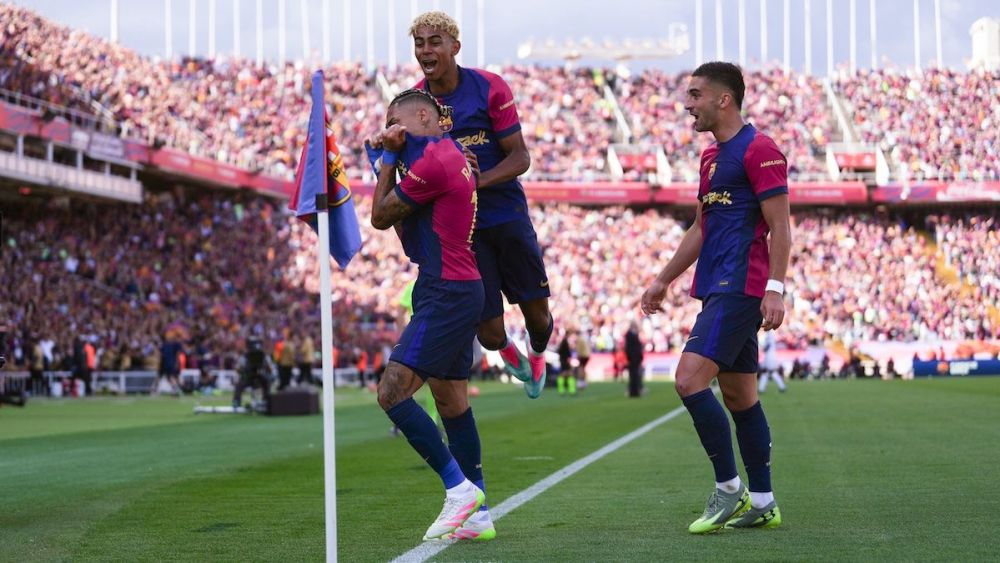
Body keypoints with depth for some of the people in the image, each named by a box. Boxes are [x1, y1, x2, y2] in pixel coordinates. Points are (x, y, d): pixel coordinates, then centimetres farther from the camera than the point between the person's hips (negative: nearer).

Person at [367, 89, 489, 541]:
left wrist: (389, 156, 3)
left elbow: (380, 216, -7)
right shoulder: (448, 153, 16)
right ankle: (477, 514, 14)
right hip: (458, 289, 10)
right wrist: (386, 155, 7)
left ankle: (460, 488, -11)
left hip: (446, 294, -10)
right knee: (453, 402, 12)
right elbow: (394, 218, 19)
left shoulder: (434, 158, -15)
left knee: (392, 391, -14)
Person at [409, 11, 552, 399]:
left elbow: (520, 157, -9)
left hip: (507, 216, -1)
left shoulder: (489, 88, -9)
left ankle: (537, 355, 42)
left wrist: (480, 179, -26)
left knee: (537, 315, 5)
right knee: (489, 333, -4)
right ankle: (508, 352, 34)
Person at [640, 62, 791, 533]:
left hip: (739, 290, -10)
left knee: (690, 379, -17)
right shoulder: (712, 156, 19)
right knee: (740, 395, 10)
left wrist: (775, 289, -21)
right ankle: (761, 503, 14)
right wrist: (663, 280, 27)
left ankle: (729, 489, -9)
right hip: (718, 290, 10)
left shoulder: (758, 150, -9)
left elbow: (780, 227, -13)